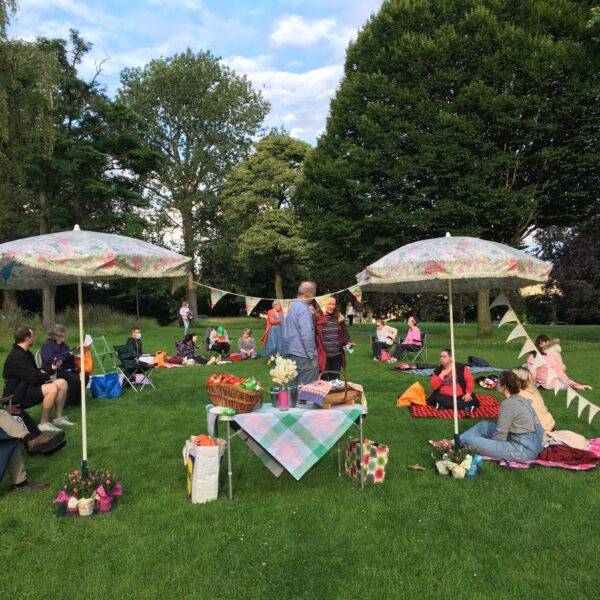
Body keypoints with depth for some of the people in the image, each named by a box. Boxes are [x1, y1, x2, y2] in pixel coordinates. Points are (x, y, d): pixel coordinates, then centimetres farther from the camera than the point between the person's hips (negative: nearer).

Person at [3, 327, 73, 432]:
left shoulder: (26, 353, 12)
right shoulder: (16, 356, -22)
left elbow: (35, 372, 14)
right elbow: (33, 377, -26)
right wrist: (47, 376, -7)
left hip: (28, 386, 11)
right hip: (19, 394, -11)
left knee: (62, 383, 2)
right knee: (52, 388, -31)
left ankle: (58, 417, 6)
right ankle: (44, 423, -18)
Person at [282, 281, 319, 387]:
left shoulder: (291, 306, 10)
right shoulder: (303, 309, -17)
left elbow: (285, 332, 19)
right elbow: (307, 336, -22)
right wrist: (313, 358, -15)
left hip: (290, 354, 9)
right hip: (303, 356, -9)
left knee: (295, 387, 16)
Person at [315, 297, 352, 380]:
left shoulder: (339, 318, 7)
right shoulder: (317, 318, -6)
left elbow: (344, 333, 14)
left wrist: (348, 342, -5)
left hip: (337, 356, 4)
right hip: (323, 356, -4)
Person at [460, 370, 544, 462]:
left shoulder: (508, 404, -18)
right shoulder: (521, 400, 8)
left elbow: (500, 437, -14)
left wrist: (488, 444, 2)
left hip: (523, 450, -10)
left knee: (470, 441, -10)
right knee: (483, 425, 19)